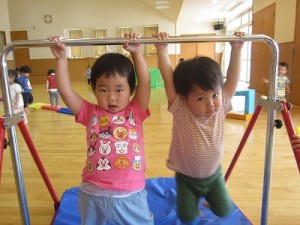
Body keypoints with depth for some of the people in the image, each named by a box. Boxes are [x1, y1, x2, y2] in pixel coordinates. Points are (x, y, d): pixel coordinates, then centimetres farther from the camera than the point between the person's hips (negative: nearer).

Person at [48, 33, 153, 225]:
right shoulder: (90, 113, -2)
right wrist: (61, 59, -10)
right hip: (94, 195, 2)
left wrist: (137, 54, -15)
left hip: (130, 195, -1)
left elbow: (145, 83, -12)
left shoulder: (135, 113, -4)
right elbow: (65, 91, -9)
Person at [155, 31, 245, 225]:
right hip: (186, 177, -2)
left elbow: (233, 78, -16)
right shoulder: (180, 111, -28)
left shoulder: (221, 107, -18)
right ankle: (194, 202, 42)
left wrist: (236, 50, -20)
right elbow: (169, 78, -33)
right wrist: (162, 50, -40)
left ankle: (207, 199, 48)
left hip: (214, 174, 3)